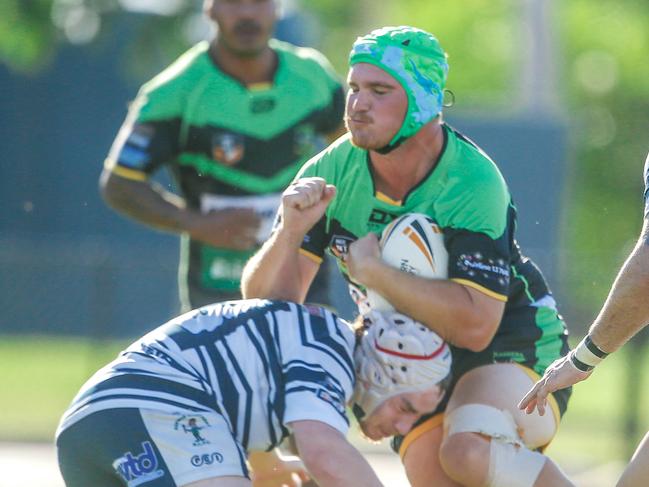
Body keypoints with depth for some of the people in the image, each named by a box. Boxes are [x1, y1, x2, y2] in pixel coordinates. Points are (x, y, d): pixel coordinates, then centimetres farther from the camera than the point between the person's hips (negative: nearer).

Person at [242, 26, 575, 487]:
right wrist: (290, 232, -30)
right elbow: (270, 300, -11)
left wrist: (374, 271, -30)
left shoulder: (471, 181, -24)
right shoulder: (330, 172, -9)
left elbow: (473, 325, -31)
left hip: (511, 346, -6)